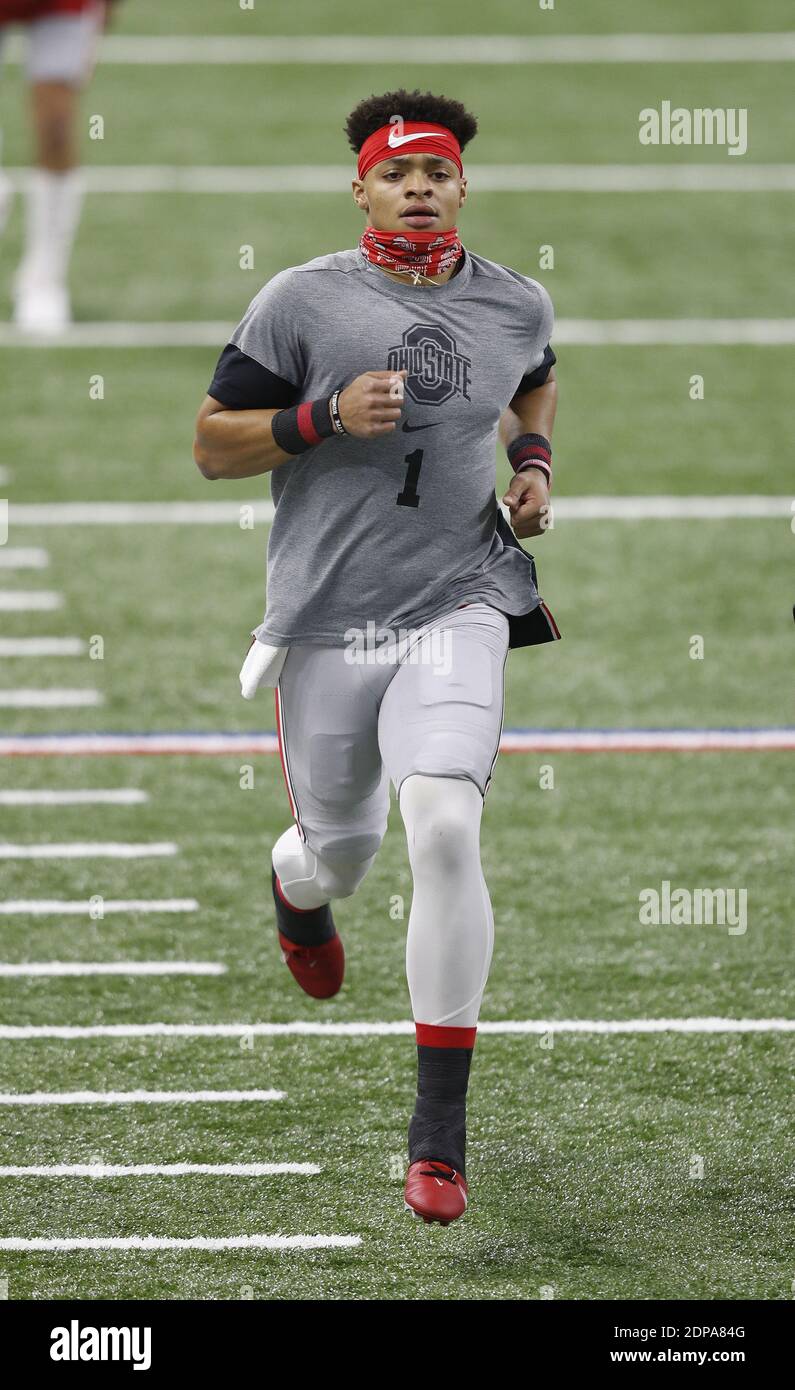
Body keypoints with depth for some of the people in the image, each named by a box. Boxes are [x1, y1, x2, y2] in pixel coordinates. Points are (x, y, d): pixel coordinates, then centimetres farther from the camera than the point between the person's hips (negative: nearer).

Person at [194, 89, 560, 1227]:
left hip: (457, 609, 0)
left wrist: (534, 461, 10)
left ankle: (440, 1123, -15)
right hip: (327, 620, 0)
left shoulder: (516, 305, 5)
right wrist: (325, 418, -18)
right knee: (341, 853, 14)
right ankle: (297, 888, 58)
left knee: (444, 828, -21)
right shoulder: (304, 302, -6)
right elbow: (211, 444, -3)